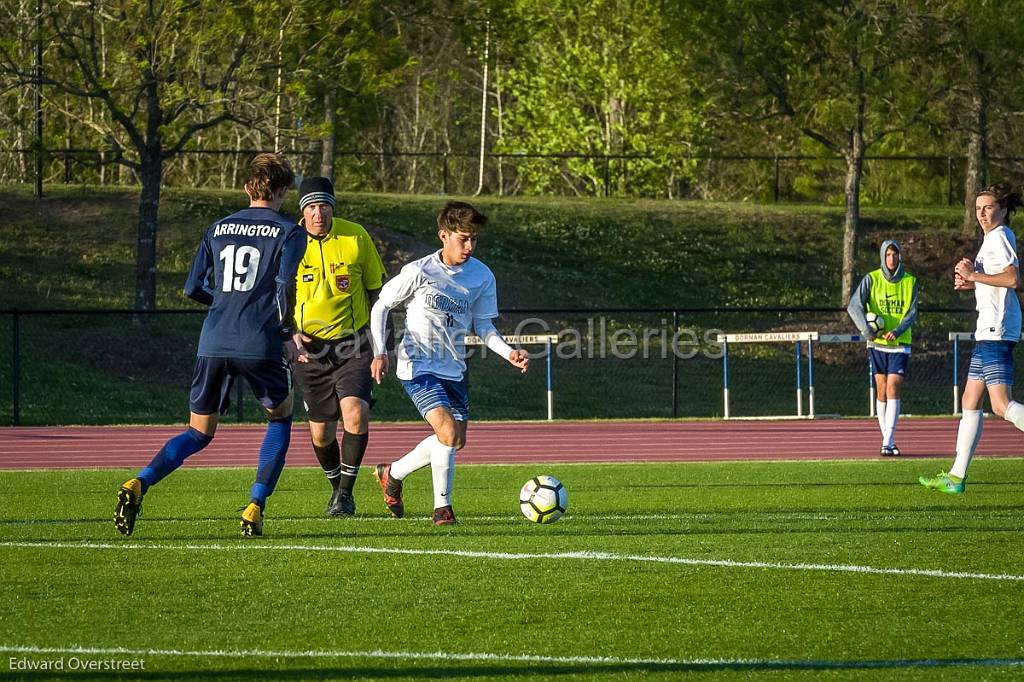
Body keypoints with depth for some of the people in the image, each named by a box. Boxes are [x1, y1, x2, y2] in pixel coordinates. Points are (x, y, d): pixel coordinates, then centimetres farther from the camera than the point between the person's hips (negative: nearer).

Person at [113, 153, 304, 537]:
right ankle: (255, 508, 7)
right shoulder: (288, 232, 2)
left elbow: (193, 289, 14)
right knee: (280, 419, 21)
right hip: (259, 345, -4)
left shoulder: (218, 229, 16)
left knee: (199, 433, 13)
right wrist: (283, 324, 4)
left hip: (213, 343, 4)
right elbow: (286, 283, -14)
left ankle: (139, 484, -13)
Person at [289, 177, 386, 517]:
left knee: (355, 411, -23)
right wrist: (292, 333, -10)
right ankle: (336, 487, 33)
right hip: (310, 347, 1)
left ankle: (346, 491, -10)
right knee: (321, 433, 6)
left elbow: (375, 288, 6)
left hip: (353, 342, -1)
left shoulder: (356, 237, -6)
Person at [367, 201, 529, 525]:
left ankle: (392, 473, 32)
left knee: (456, 441, 9)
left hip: (454, 369, 6)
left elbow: (483, 326, 7)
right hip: (418, 366, -6)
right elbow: (381, 306, -2)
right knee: (449, 432, -20)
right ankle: (442, 508, -4)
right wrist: (379, 353, -11)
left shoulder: (482, 276, -2)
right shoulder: (419, 272, -14)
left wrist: (510, 353, -10)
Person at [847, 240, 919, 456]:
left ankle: (888, 443, -15)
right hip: (877, 344, 1)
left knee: (893, 389, -11)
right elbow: (854, 306, -10)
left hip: (900, 344, -1)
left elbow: (912, 313, -3)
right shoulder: (872, 279, -1)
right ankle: (887, 440, 11)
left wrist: (897, 331, -21)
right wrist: (867, 330, -23)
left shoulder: (910, 282, 2)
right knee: (882, 391, 2)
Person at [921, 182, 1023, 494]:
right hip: (988, 331, 11)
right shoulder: (994, 238, 20)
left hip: (996, 330, -11)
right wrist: (972, 283, 14)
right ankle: (956, 476, 16)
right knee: (970, 402, 12)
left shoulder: (999, 237, -10)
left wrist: (974, 276, -15)